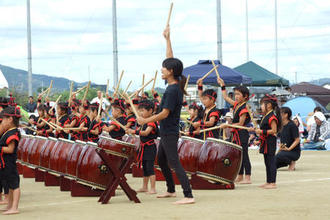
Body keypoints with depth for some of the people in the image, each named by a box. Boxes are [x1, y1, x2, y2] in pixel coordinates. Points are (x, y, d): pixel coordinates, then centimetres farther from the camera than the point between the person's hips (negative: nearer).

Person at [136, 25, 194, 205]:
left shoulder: (172, 90, -21)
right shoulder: (173, 85, 6)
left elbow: (164, 113, -22)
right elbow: (170, 59, 15)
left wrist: (146, 121, -15)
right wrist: (167, 39, 16)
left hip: (169, 133, -10)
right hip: (167, 132, 10)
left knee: (174, 163, -12)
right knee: (161, 160, 22)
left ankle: (188, 196, -16)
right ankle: (171, 190, 35)